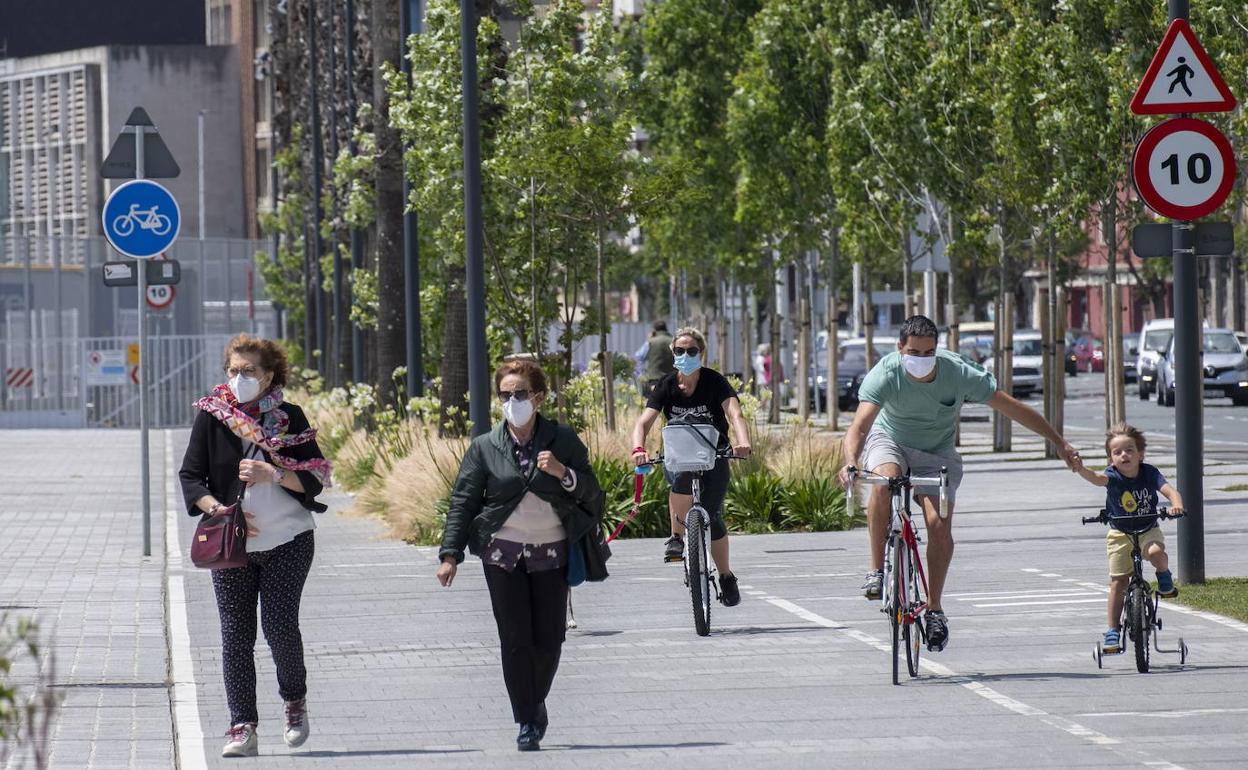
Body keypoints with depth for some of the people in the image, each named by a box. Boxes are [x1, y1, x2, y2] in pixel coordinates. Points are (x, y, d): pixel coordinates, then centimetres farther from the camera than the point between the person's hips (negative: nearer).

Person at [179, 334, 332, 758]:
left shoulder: (289, 418, 1)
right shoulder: (211, 417, 2)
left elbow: (315, 479, -2)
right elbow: (190, 476, 1)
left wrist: (273, 474, -19)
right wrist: (219, 510, -15)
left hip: (287, 539, -1)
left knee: (280, 627, -7)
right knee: (236, 635, -2)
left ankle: (295, 700, 20)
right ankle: (242, 727, 1)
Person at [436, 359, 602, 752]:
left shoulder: (563, 440, 2)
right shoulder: (485, 447, 1)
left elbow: (591, 494, 3)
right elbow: (462, 502, 2)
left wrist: (562, 473, -16)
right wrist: (450, 554, -5)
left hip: (551, 553, 1)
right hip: (503, 554, 0)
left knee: (549, 639, 3)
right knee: (515, 640, -5)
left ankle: (536, 701, 29)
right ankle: (527, 723, 2)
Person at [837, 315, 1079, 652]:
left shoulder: (959, 374, -24)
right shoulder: (886, 374, -28)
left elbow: (1014, 409, -17)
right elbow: (859, 425, -38)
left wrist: (1061, 444, -14)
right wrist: (850, 463, -59)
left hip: (936, 453, 1)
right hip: (890, 440, -1)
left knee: (940, 526, -18)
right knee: (884, 481, -35)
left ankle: (934, 609, 0)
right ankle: (877, 571, -21)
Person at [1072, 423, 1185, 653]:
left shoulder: (1149, 473, -12)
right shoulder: (1113, 476, -17)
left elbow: (1171, 491, -21)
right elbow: (1097, 478, -37)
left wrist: (1176, 504, -45)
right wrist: (1080, 469, -60)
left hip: (1148, 530, 0)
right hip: (1120, 533, 0)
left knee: (1156, 551, -35)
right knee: (1117, 583, 0)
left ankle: (1165, 577, -2)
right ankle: (1113, 632, 10)